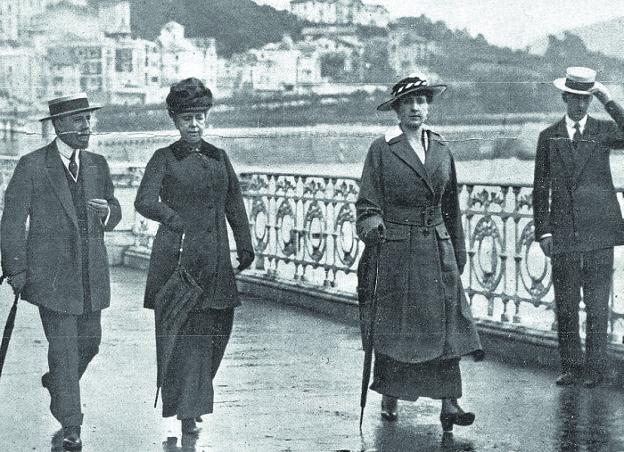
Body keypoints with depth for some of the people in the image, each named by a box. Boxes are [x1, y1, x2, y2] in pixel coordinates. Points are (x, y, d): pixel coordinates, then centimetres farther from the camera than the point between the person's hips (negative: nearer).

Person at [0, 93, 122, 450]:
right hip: (52, 274, -5)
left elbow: (115, 213, 15)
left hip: (91, 275, 5)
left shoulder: (97, 165, 8)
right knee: (63, 347, -5)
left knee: (90, 340, 12)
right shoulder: (32, 166, -7)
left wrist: (107, 212, -10)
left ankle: (56, 383, 43)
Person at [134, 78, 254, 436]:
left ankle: (194, 396, 25)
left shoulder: (219, 157, 14)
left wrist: (245, 246, 10)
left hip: (216, 258, 5)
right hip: (178, 256, -5)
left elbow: (235, 204, 18)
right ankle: (187, 410, -2)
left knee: (219, 326, 5)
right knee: (186, 332, -8)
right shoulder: (165, 159, -1)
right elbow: (145, 202, -15)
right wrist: (176, 221, -31)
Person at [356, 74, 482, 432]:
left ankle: (449, 404, -8)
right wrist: (373, 228, -21)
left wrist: (458, 252, 15)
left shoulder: (441, 149, 10)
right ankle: (389, 399, 17)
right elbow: (367, 204, -1)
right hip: (395, 251, -3)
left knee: (446, 322, -6)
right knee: (392, 326, 4)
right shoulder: (381, 150, -1)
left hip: (438, 248, 3)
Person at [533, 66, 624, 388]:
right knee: (565, 302, 5)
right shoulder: (549, 137, 9)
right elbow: (541, 187, 9)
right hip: (563, 229, 2)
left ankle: (595, 367, 6)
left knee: (597, 301, 0)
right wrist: (543, 230, 1)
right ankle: (571, 365, 13)